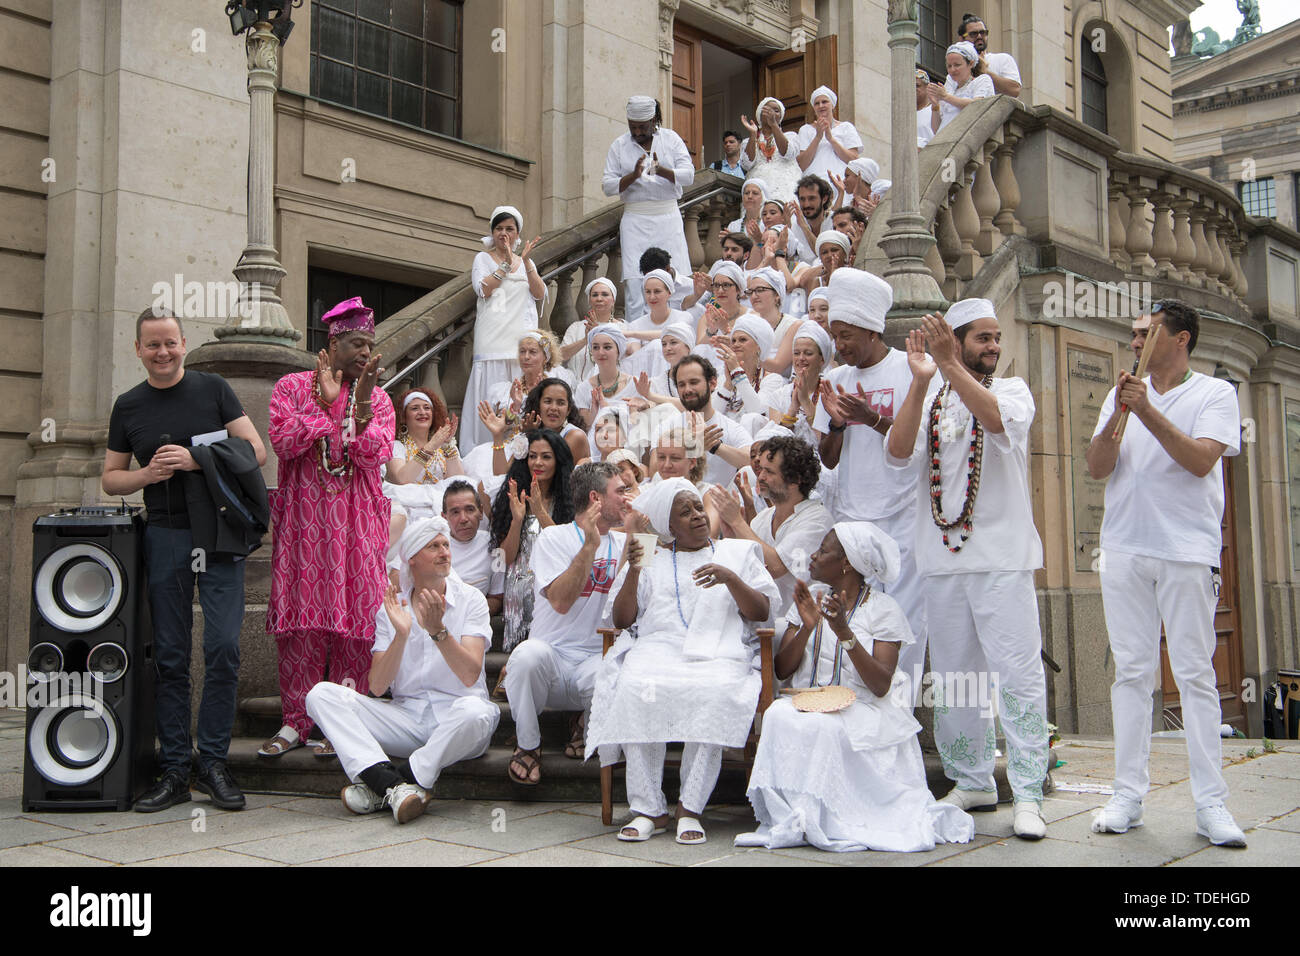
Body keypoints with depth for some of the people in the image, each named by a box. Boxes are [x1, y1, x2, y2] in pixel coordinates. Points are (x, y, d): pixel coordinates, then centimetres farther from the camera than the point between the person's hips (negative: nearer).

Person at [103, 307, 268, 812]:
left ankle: (213, 762, 3)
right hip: (164, 537, 2)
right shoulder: (128, 406, 12)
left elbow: (256, 451, -1)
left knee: (223, 647, -8)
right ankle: (174, 770, 9)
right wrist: (147, 474, -5)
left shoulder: (212, 388, 5)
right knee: (170, 656, 3)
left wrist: (197, 461, -14)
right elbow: (110, 478, 16)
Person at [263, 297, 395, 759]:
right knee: (302, 617, -1)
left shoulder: (378, 398, 11)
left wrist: (361, 402, -13)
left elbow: (374, 456, -4)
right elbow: (284, 442, -8)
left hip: (355, 522, 1)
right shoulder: (292, 387, 8)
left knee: (353, 618, -3)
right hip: (303, 520, -1)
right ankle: (296, 720, 8)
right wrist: (325, 400, -10)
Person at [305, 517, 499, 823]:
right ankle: (390, 781, -31)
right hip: (406, 716, 3)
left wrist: (437, 630, -26)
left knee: (476, 712, -38)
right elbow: (377, 686, -3)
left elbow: (470, 675, -13)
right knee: (321, 694, -14)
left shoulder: (470, 600, 1)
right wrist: (401, 635, -17)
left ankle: (381, 788, -23)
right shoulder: (392, 607, 7)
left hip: (454, 723, -2)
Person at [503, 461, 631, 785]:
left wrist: (633, 542, -8)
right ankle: (528, 744, -10)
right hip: (552, 657, -2)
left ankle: (589, 724, 4)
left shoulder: (623, 542, 13)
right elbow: (560, 601, -15)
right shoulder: (554, 537, 1)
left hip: (597, 663, 2)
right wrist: (590, 545, -19)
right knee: (530, 653, -37)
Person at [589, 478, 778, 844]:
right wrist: (634, 570, 0)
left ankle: (690, 807, -27)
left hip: (719, 654, -1)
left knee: (715, 693, -36)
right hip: (657, 650, 1)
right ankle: (648, 809, -25)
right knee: (635, 689, -33)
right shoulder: (651, 559, 25)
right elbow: (622, 619, 14)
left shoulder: (738, 552, 23)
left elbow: (761, 612, 11)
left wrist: (730, 578, -7)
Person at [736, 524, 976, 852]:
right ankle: (790, 818, -24)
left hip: (863, 709, -4)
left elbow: (881, 686, -13)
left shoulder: (883, 609, -3)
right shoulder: (808, 600, 12)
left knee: (824, 729, -35)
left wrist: (845, 633, -23)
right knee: (778, 716, -29)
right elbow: (782, 670, 4)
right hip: (808, 702, 4)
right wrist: (807, 628, -12)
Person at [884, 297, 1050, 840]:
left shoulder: (1013, 390, 7)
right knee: (952, 675, 8)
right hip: (942, 556, 3)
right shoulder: (927, 400, 12)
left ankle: (1027, 794, -4)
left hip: (1002, 555, -3)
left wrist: (950, 365, -22)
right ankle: (973, 782, 21)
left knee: (1019, 672, -8)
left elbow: (998, 420, -17)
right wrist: (921, 382, -14)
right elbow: (899, 456, -7)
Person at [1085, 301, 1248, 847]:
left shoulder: (1214, 393, 4)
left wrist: (1148, 413, -14)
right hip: (1125, 549, 3)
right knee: (1132, 672, 4)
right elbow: (1097, 469, 6)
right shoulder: (1124, 394, 15)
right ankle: (1128, 795, 8)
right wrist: (1117, 417, -9)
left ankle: (1211, 803, 1)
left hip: (1188, 550, -3)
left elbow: (1200, 460, -11)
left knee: (1195, 673, -3)